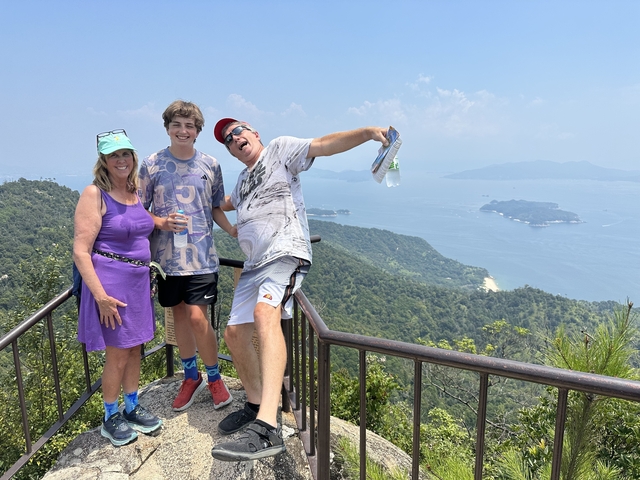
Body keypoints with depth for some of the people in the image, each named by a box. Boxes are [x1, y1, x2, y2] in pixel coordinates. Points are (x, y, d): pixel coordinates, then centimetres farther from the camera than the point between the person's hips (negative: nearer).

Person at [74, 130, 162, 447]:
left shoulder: (136, 192, 9)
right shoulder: (95, 194, -11)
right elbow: (80, 251, -15)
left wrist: (149, 277, 17)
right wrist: (100, 295, -19)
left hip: (139, 279, 7)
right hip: (111, 281, -6)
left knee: (135, 349, 16)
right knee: (118, 355, 5)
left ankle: (132, 409, 35)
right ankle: (110, 419, 27)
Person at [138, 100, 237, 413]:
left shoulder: (210, 165, 3)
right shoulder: (151, 165, 0)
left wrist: (232, 230, -5)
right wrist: (161, 223, -16)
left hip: (201, 255, -1)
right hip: (167, 255, 1)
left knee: (197, 317, -7)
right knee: (179, 315, 12)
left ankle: (214, 377, 17)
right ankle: (191, 376, 32)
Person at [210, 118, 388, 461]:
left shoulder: (280, 149, 6)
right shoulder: (242, 181, 28)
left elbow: (323, 145, -11)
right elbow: (228, 203, 52)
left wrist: (368, 132, -25)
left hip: (285, 253, -9)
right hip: (254, 263, 9)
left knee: (264, 313, -34)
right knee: (234, 334, 6)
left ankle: (267, 428, -43)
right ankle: (256, 404, 27)